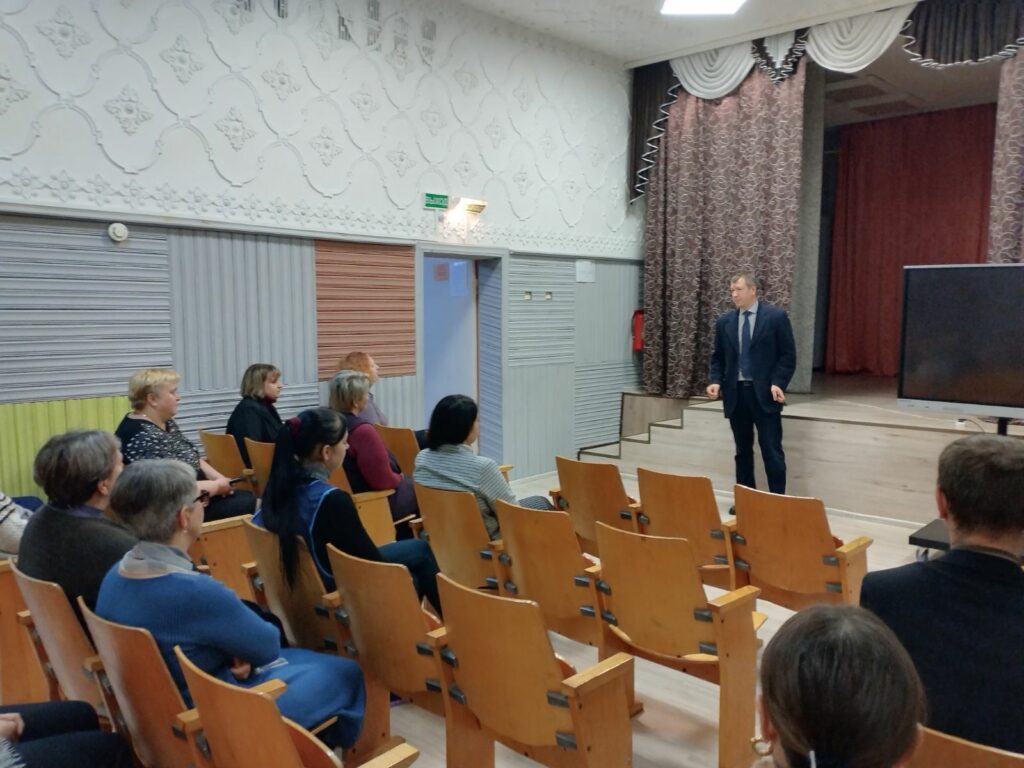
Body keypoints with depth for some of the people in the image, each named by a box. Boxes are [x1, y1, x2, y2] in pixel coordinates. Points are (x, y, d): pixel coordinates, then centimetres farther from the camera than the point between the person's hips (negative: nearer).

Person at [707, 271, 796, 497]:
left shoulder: (776, 317, -2)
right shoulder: (724, 322, 9)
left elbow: (788, 355, -3)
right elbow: (718, 357, 13)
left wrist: (778, 383, -15)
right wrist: (716, 381, -5)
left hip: (765, 393, -4)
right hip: (735, 393, 4)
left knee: (771, 451, -2)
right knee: (742, 450, 11)